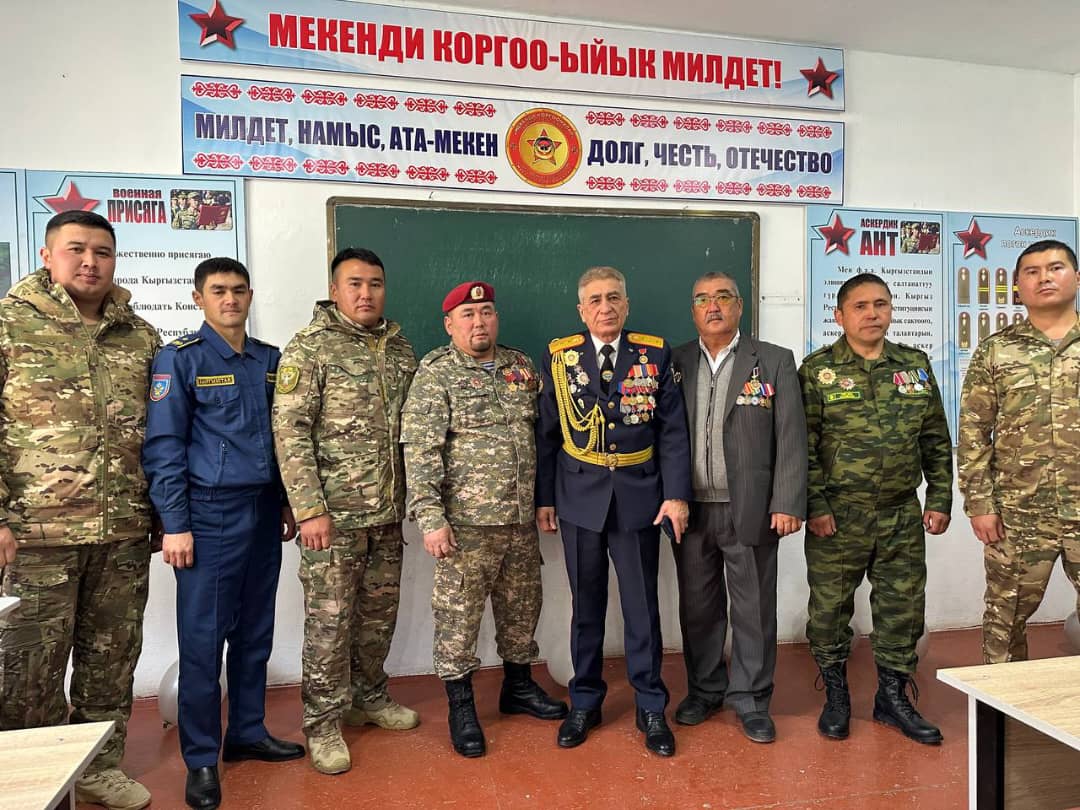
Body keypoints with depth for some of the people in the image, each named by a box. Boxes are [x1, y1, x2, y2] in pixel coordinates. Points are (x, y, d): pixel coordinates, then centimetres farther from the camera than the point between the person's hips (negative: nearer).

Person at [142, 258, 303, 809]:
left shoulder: (271, 361, 11)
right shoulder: (180, 358, -4)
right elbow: (163, 447, -8)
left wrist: (287, 503, 14)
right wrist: (175, 525, -13)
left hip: (263, 512, 5)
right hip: (210, 515, -5)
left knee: (255, 633, 13)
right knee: (203, 639, 2)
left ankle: (247, 733, 29)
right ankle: (201, 760, 15)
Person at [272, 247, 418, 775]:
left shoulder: (401, 350, 9)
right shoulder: (309, 349, -7)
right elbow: (289, 432, -12)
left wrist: (413, 495, 9)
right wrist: (310, 509, -16)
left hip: (389, 512, 6)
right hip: (334, 513, -5)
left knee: (379, 612, 16)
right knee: (329, 619, 3)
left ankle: (368, 697, 35)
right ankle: (323, 723, 20)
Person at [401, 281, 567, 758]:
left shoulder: (521, 367, 10)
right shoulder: (435, 374, -7)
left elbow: (541, 432, 17)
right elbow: (420, 451, -13)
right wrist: (431, 517, -19)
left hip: (522, 519, 5)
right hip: (466, 522, -5)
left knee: (522, 608, 17)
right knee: (458, 615, 3)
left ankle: (519, 686, 37)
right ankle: (461, 708, 21)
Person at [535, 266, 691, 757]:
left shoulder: (654, 354, 0)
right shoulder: (559, 356, 1)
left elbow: (672, 430, -1)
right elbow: (547, 434, 4)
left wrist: (676, 494, -8)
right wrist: (544, 497, 3)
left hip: (638, 497, 0)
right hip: (579, 499, 1)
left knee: (642, 606, 7)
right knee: (586, 606, 12)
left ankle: (651, 708, 23)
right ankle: (584, 702, 28)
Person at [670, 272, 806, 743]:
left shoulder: (774, 362, 1)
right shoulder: (675, 364, 7)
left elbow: (791, 438, -3)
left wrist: (788, 504, -9)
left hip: (750, 510, -2)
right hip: (691, 510, 2)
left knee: (753, 609, 7)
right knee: (697, 607, 13)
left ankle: (750, 700, 23)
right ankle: (704, 691, 30)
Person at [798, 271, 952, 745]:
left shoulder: (915, 365, 8)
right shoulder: (817, 370, -4)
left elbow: (936, 441, 11)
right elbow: (803, 446, -7)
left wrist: (940, 501, 6)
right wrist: (814, 506, -11)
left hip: (903, 516, 4)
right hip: (837, 516, -3)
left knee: (902, 609, 11)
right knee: (829, 608, 6)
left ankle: (893, 697, 29)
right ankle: (836, 696, 25)